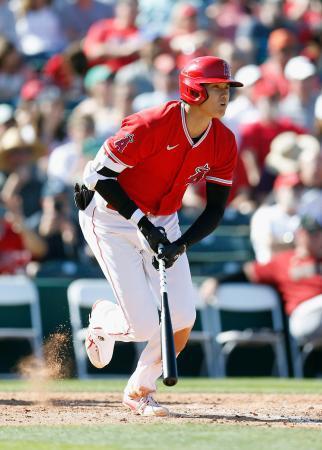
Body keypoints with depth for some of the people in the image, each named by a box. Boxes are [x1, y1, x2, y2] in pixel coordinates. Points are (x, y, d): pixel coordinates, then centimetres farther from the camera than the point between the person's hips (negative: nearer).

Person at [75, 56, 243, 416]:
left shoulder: (223, 142, -9)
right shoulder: (151, 126, -27)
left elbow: (215, 209, -3)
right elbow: (100, 174, -22)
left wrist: (181, 245, -19)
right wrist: (142, 223, -25)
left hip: (163, 221, 6)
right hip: (112, 220, -6)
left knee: (183, 320, -8)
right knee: (145, 325, -13)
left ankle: (140, 391, 17)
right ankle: (102, 320, 25)